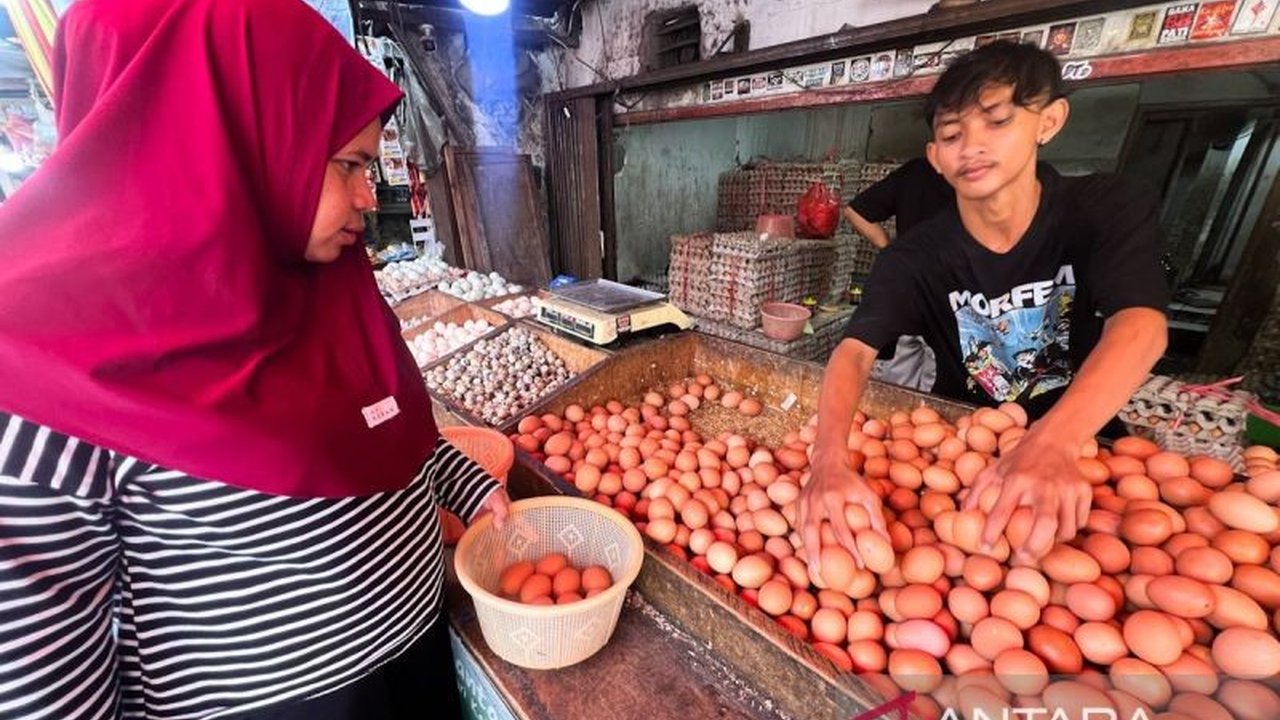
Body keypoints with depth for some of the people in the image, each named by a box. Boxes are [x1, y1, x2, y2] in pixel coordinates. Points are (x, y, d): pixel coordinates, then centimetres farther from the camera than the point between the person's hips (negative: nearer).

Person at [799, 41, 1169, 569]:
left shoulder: (1105, 211, -13)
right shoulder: (917, 256, -15)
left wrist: (1050, 444, -48)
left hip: (1078, 437, 1)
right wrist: (830, 460, -47)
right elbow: (855, 351, -28)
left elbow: (1140, 326, -29)